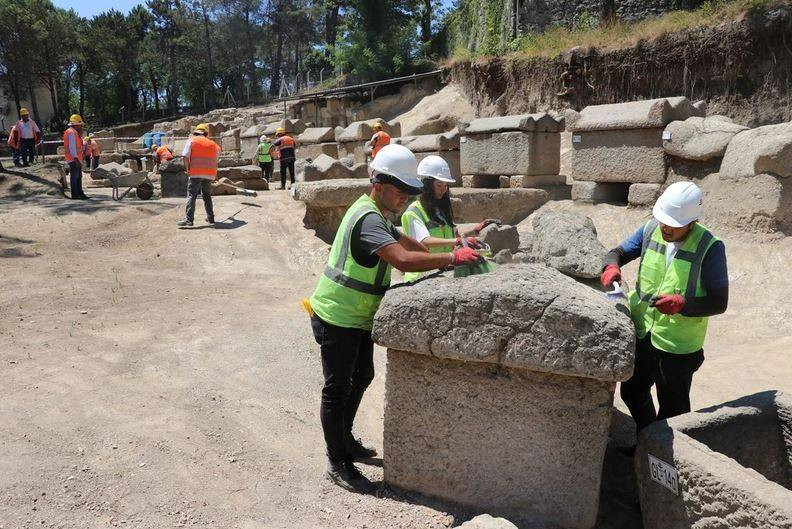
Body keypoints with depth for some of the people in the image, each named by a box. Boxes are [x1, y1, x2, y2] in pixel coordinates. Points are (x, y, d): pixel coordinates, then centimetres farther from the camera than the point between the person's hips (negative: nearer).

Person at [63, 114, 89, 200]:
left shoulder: (75, 132, 20)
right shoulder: (71, 132, -13)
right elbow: (72, 147, -20)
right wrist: (75, 158, -23)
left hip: (77, 159, 11)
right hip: (73, 158, -11)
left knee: (79, 176, 15)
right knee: (74, 177, -9)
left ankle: (79, 193, 22)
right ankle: (75, 194, -7)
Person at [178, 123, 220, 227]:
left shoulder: (192, 140, 3)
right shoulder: (213, 144, 14)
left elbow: (186, 157, -6)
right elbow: (216, 159, 20)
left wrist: (187, 169, 6)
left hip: (195, 173, -4)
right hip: (209, 173, 4)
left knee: (191, 196, -3)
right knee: (207, 195, 18)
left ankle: (189, 219, -11)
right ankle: (210, 218, 19)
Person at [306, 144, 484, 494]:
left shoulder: (374, 213, 10)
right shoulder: (368, 219, -25)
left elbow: (405, 242, 19)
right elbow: (404, 259, -40)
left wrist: (443, 260, 7)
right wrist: (453, 258, -34)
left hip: (357, 318, 11)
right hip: (337, 319, -10)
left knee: (362, 377, 21)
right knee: (338, 389, 1)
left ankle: (345, 441, 39)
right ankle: (337, 464, 16)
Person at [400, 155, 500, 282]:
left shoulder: (441, 209, 17)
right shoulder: (413, 212, -9)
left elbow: (453, 236, 21)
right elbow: (425, 241, -23)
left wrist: (475, 231, 9)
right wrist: (458, 241, -32)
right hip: (422, 277, -7)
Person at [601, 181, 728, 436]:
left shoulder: (709, 248, -20)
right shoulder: (651, 230, -8)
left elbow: (719, 302, -17)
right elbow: (619, 252, 6)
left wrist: (682, 304, -34)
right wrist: (611, 266, -17)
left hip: (679, 346, -5)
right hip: (642, 335, 6)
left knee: (672, 407, 14)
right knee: (632, 392, 24)